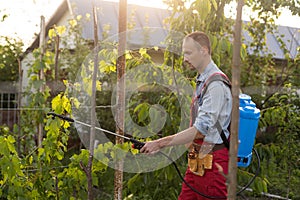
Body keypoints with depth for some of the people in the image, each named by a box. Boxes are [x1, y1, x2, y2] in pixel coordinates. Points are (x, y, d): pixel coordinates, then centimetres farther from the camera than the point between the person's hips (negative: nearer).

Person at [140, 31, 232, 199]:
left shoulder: (217, 84, -17)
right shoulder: (202, 81, 15)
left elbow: (201, 129, -22)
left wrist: (160, 143, -20)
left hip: (212, 162, -9)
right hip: (198, 160, 9)